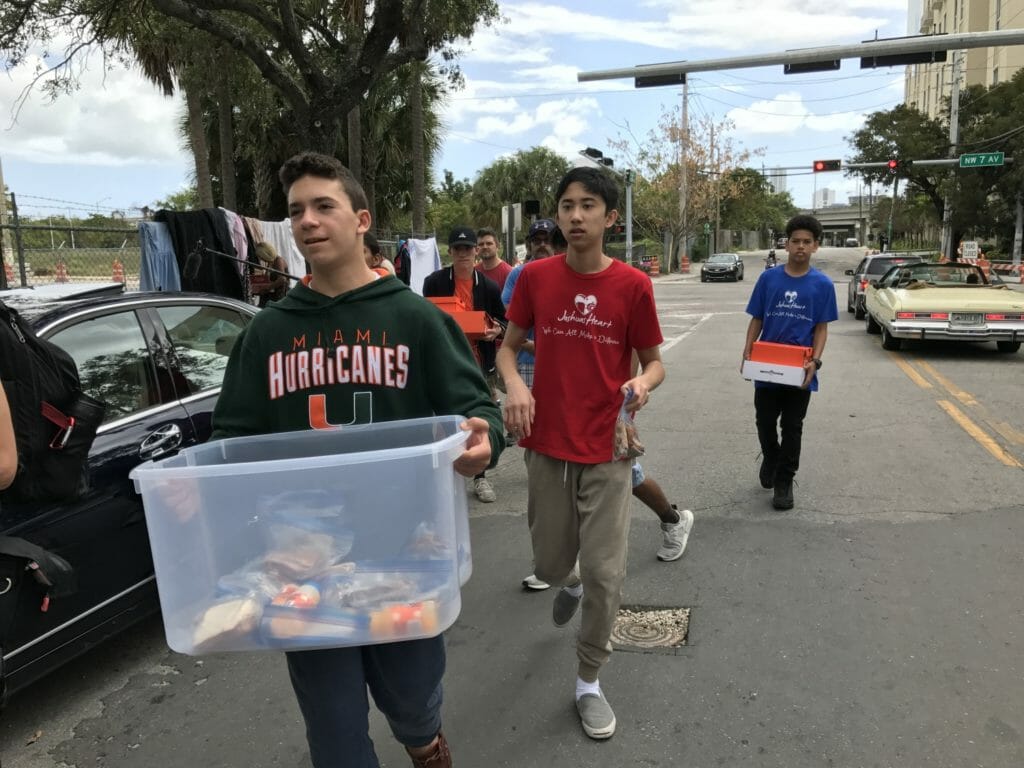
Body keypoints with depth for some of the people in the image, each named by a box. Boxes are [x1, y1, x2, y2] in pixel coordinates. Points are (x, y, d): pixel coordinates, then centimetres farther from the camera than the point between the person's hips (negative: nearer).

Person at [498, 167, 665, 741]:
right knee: (551, 564, 16)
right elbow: (509, 347, 7)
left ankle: (590, 681, 26)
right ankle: (570, 584, 56)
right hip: (547, 446, 2)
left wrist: (643, 383, -21)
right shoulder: (535, 276, -2)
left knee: (605, 574, 1)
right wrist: (515, 383, -14)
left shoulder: (633, 285, -6)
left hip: (607, 451, -2)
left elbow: (654, 362, 2)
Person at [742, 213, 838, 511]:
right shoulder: (768, 278, 0)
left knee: (792, 428, 8)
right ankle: (770, 459, 41)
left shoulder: (822, 284, -2)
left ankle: (784, 481, 21)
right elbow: (756, 320, 4)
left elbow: (821, 328, 0)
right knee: (765, 422, 13)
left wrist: (815, 361, -15)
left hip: (799, 370, -1)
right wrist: (747, 352, -10)